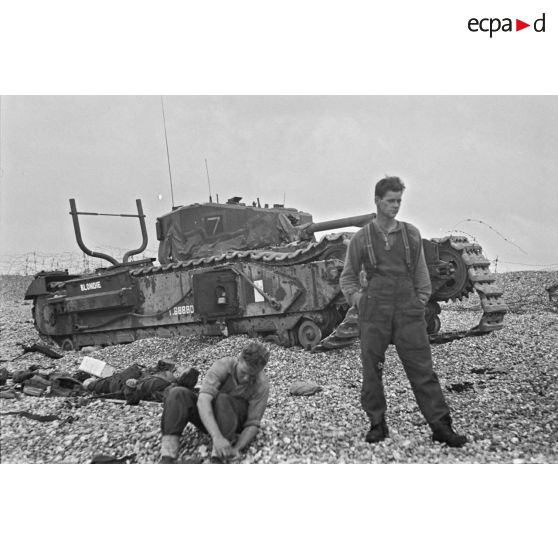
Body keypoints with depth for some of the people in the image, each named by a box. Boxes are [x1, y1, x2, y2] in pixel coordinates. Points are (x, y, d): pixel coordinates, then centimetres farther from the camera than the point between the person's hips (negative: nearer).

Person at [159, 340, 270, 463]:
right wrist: (216, 436, -49)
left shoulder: (262, 385, -21)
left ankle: (218, 459, -43)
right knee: (177, 394, -28)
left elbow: (253, 424, -18)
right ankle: (167, 456, -37)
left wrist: (237, 448, -36)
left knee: (222, 399, -35)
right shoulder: (222, 366, -23)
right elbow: (203, 400, -36)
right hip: (207, 418, 2)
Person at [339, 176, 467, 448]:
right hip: (374, 314, 0)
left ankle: (441, 426, 6)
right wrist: (358, 300, 2)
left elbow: (421, 273, 17)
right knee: (372, 371, 4)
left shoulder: (412, 234, 10)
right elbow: (347, 278, 15)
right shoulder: (361, 238, 6)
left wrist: (421, 302, 9)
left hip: (409, 313, 1)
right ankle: (377, 424, 18)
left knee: (423, 370, 0)